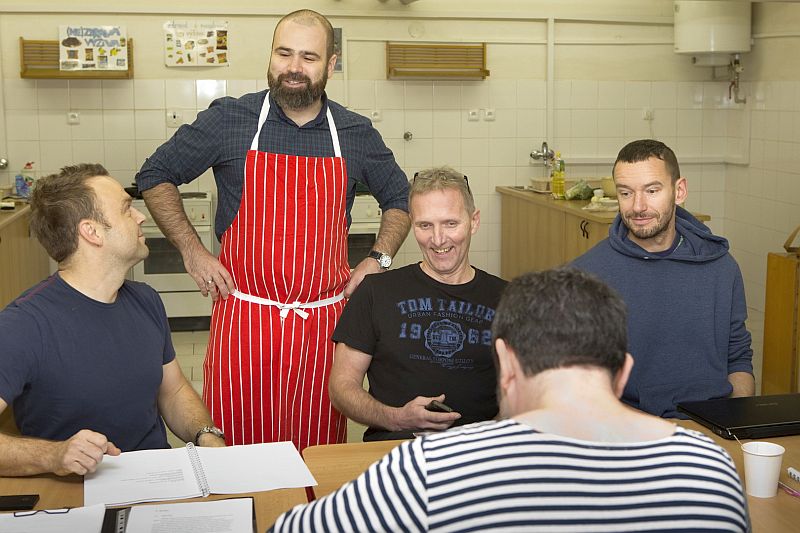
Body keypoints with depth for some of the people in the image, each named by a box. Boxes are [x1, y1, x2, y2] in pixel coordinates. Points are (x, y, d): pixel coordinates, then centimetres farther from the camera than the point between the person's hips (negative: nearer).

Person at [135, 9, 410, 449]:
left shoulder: (356, 134, 6)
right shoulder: (229, 120, -1)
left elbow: (399, 197, 21)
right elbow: (154, 176, 8)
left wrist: (379, 259, 7)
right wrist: (192, 251, 0)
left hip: (324, 320, 2)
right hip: (243, 315, -1)